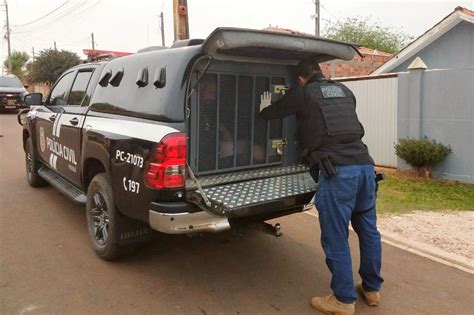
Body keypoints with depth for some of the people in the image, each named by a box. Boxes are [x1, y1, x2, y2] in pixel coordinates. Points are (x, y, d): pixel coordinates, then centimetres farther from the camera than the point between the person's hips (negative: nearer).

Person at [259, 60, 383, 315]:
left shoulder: (303, 93, 7)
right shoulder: (345, 91, 23)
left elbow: (272, 113, 17)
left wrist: (264, 109, 41)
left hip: (337, 170, -7)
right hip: (364, 164, 7)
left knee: (335, 236, 3)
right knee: (368, 229, 17)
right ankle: (372, 288, 32)